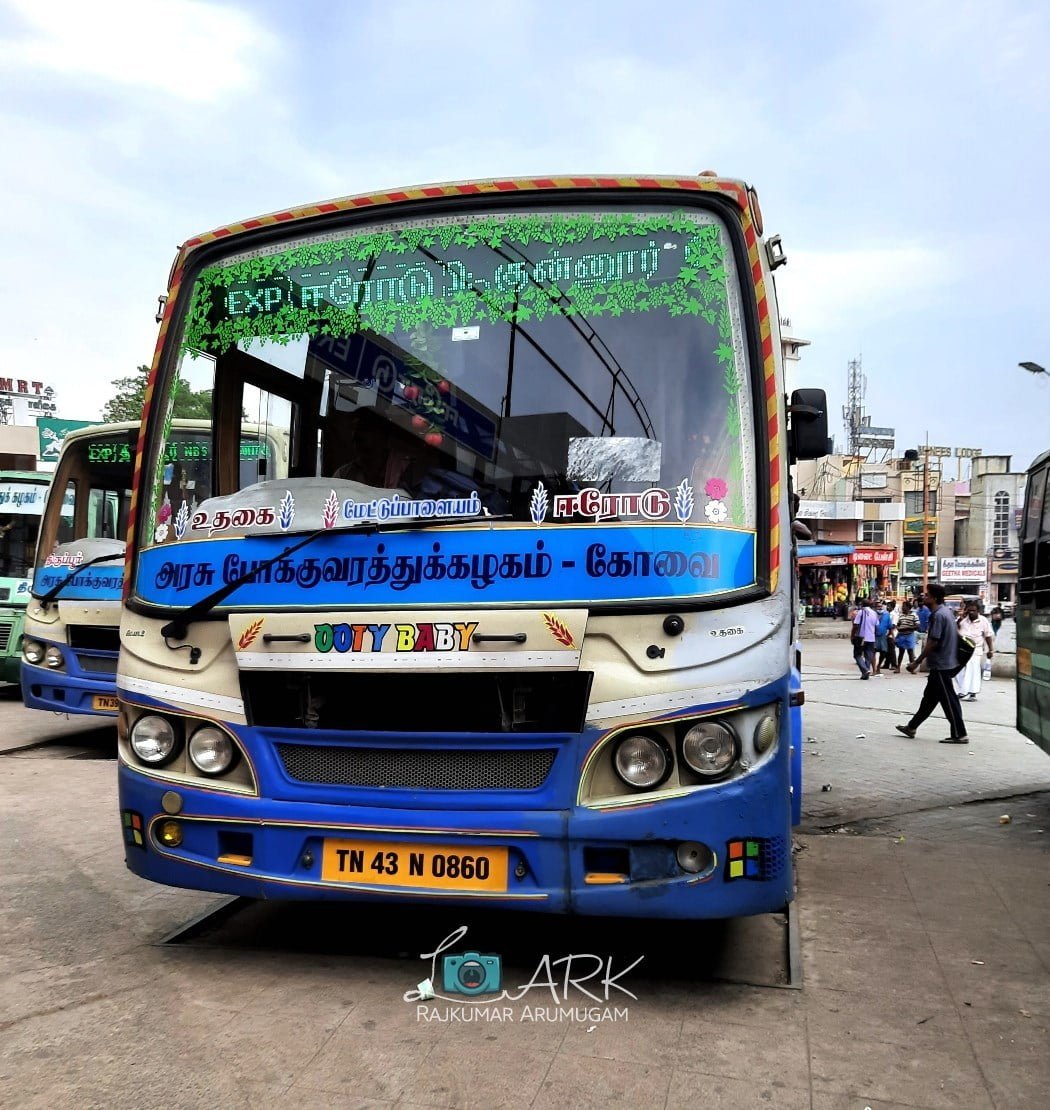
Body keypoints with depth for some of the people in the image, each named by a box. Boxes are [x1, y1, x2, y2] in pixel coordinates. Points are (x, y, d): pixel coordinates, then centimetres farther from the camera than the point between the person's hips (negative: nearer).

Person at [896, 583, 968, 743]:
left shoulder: (938, 615, -19)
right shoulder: (946, 611, 11)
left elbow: (932, 642, -23)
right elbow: (955, 633, 20)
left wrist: (916, 663, -17)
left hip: (941, 665, -11)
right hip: (946, 663, 11)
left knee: (949, 700, -3)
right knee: (929, 697, 14)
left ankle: (959, 735, 4)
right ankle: (911, 727, 22)